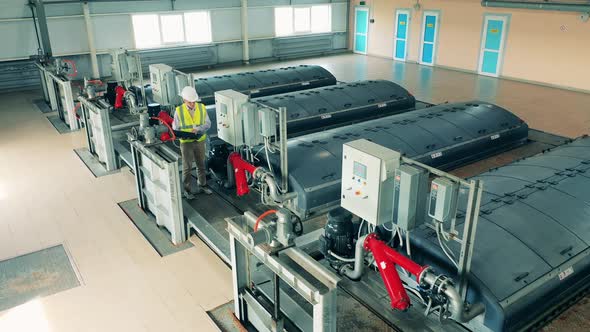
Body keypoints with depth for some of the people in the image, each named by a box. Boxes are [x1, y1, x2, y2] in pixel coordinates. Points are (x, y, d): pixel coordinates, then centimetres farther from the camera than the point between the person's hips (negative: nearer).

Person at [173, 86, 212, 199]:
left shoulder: (201, 108, -4)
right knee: (187, 167, 5)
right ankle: (187, 189, 18)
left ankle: (202, 185, 33)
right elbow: (175, 128, -5)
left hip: (200, 141, 3)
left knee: (201, 165, 16)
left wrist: (197, 129, -23)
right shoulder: (179, 111, -10)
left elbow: (208, 124, -5)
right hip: (186, 142, -3)